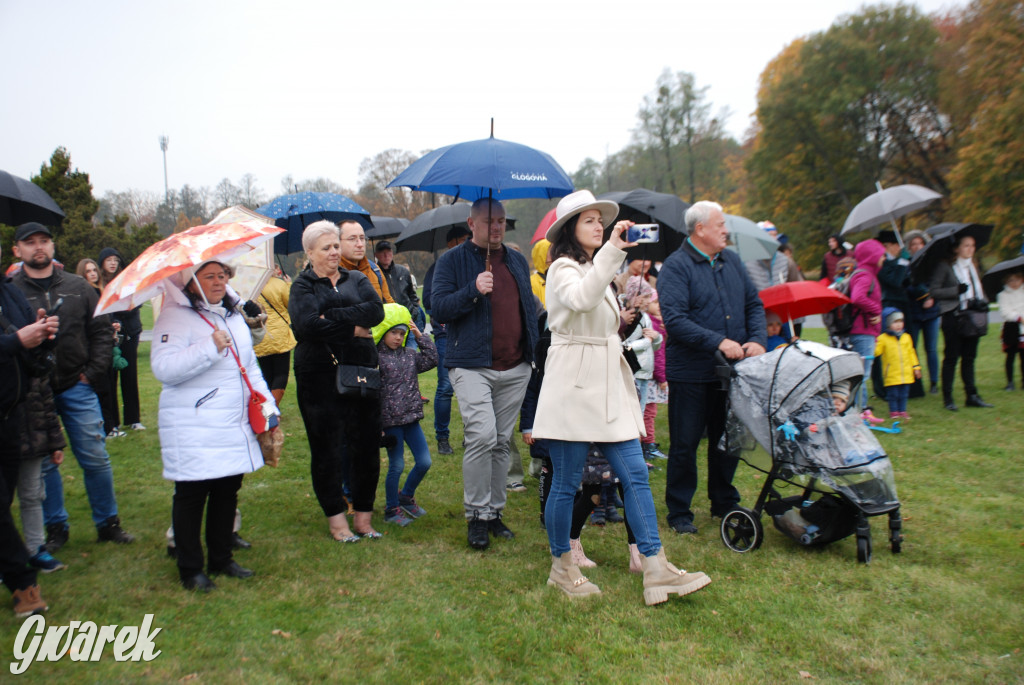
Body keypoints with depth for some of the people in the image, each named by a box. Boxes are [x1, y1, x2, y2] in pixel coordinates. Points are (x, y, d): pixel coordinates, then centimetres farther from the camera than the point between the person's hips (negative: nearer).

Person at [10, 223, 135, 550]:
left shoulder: (78, 287, 7)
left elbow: (102, 331, 8)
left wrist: (92, 373, 0)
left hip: (77, 387, 1)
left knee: (95, 459, 5)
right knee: (44, 463, 8)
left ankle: (108, 522, 19)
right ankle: (56, 527, 24)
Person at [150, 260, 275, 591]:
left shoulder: (233, 314, 15)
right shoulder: (175, 316, -10)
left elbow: (249, 364, 23)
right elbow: (163, 367, -22)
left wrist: (266, 403, 16)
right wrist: (210, 348, -26)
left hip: (235, 426, 7)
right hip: (193, 431, -7)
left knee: (228, 492, 14)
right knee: (192, 496, 1)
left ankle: (221, 558, 29)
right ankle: (190, 569, 16)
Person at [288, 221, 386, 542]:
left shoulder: (357, 280, 13)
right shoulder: (303, 285, 4)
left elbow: (376, 310, -6)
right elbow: (307, 324, -15)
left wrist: (332, 316, -14)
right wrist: (353, 328, -10)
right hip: (320, 374, -3)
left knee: (366, 443, 4)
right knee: (327, 446, 3)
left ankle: (363, 515, 17)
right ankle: (336, 517, 16)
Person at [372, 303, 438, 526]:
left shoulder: (410, 354, 9)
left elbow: (431, 360, 4)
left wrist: (420, 336, 0)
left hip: (411, 418, 6)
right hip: (390, 420, -6)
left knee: (424, 462, 7)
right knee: (397, 466, 1)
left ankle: (406, 497, 31)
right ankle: (391, 509, 21)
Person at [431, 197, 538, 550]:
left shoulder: (517, 261, 18)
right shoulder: (453, 260, 1)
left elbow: (529, 307, 25)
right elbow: (438, 308, -8)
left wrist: (535, 348, 15)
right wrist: (473, 290, -21)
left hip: (515, 369, 5)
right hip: (472, 366, -5)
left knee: (502, 441, 9)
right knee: (482, 435, -16)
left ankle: (494, 511, 22)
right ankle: (476, 515, -1)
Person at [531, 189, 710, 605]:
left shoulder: (597, 269, 21)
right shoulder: (564, 268, -6)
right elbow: (581, 299, -31)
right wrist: (611, 251, -34)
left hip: (608, 387, 8)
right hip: (573, 387, -8)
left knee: (635, 475, 2)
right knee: (567, 482, 2)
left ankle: (656, 570, 5)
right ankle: (561, 567, 18)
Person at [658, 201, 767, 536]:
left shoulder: (731, 260, 12)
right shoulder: (676, 267, -10)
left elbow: (754, 304, 14)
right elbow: (674, 320, -20)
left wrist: (757, 339, -4)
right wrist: (718, 342, -24)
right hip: (691, 373, -6)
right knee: (685, 444, 3)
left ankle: (724, 502, 33)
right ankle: (679, 512, 17)